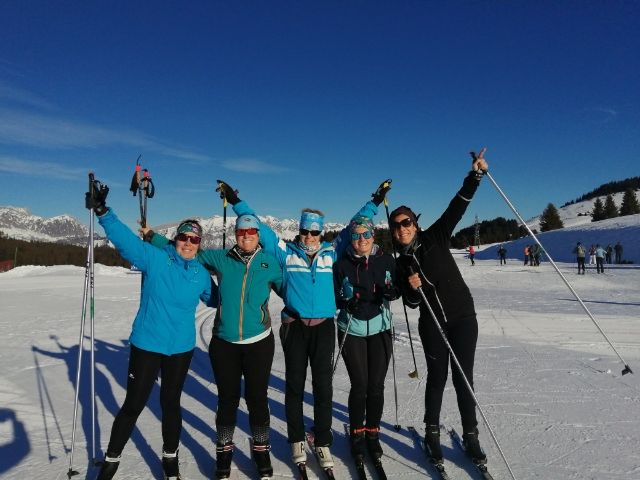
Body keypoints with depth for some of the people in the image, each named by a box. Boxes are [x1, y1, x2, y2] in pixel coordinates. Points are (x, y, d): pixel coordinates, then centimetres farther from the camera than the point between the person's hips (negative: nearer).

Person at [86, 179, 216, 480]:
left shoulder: (201, 273, 3)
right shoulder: (154, 258, -9)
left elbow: (214, 298, 20)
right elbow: (125, 239, -21)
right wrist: (103, 211, -31)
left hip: (181, 348, 3)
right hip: (146, 344, -3)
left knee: (171, 402, 16)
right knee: (133, 404, 5)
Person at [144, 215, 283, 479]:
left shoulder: (269, 262, -1)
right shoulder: (220, 259, 0)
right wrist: (151, 236, 10)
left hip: (259, 343, 0)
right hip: (224, 343, 1)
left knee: (257, 398, 9)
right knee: (228, 399, 11)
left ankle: (261, 450, 32)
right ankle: (224, 451, 34)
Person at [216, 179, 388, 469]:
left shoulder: (331, 252, 4)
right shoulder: (286, 252, 2)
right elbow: (259, 227, 5)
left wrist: (375, 202, 13)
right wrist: (236, 202, 6)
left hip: (324, 327, 1)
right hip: (294, 327, 0)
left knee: (323, 386, 5)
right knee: (294, 385, 9)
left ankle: (323, 444, 20)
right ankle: (297, 441, 26)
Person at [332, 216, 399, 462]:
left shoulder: (386, 260, -2)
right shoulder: (342, 264, -5)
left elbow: (397, 288, 7)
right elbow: (334, 296, 0)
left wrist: (391, 292, -14)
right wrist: (346, 303, -19)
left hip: (380, 328, 2)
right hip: (351, 330, -1)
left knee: (376, 385, 6)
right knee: (359, 385, 1)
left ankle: (373, 432, 27)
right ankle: (356, 433, 24)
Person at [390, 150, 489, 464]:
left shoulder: (435, 238, -1)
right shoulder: (400, 264, 4)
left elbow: (457, 206, -11)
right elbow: (411, 303, 4)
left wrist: (474, 175, -21)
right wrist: (412, 289, -17)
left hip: (462, 317, -1)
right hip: (432, 324, 1)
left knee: (463, 377, 2)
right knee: (437, 377, 8)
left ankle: (471, 436, 20)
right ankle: (432, 433, 27)